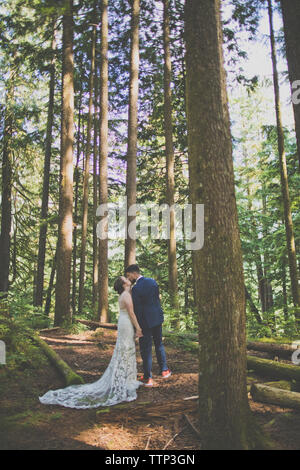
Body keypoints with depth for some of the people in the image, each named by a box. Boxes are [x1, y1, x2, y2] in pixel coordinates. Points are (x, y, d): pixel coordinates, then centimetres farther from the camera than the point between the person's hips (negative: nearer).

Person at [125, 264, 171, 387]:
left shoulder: (136, 288, -20)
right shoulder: (152, 281, 1)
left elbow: (137, 309, -17)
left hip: (146, 321, -7)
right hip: (158, 317, 7)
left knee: (146, 349, 4)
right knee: (159, 344, 23)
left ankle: (148, 378, 13)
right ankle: (164, 370, 33)